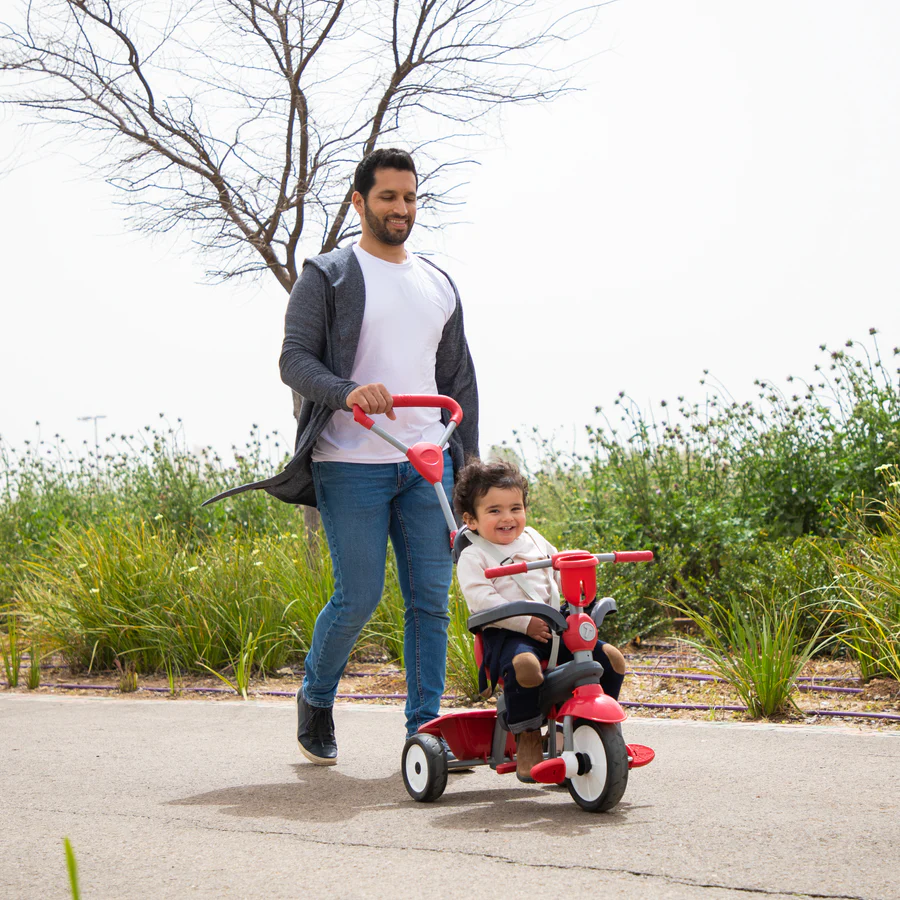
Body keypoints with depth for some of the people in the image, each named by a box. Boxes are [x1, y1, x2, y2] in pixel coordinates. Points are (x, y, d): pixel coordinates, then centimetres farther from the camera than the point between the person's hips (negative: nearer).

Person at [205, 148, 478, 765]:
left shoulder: (439, 285, 20)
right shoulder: (328, 276, 3)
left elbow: (459, 377, 22)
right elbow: (295, 359, -6)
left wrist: (468, 454, 15)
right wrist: (347, 392, -24)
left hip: (426, 464, 5)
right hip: (351, 465, -5)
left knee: (432, 599, 1)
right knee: (359, 597, -7)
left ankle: (425, 728, 9)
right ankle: (316, 698, 19)